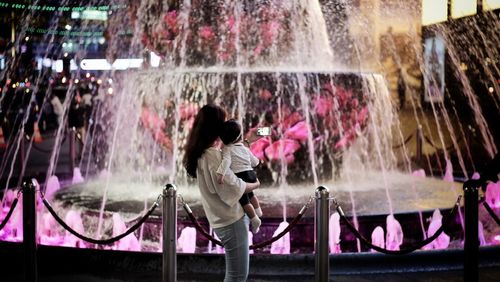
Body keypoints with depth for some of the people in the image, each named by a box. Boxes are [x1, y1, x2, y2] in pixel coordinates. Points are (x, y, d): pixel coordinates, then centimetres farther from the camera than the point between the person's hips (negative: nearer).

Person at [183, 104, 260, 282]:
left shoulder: (201, 153, 8)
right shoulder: (212, 155, -21)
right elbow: (231, 189, -19)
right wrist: (254, 185, -2)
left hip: (223, 220, 10)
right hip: (231, 221, -10)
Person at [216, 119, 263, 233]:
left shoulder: (227, 149, -7)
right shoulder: (245, 149, 10)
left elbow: (226, 161, -27)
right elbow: (255, 162, 20)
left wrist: (220, 173, -39)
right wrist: (257, 160, 44)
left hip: (239, 176, -7)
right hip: (250, 174, 7)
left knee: (244, 200, 3)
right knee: (250, 194, 32)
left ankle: (254, 220, 4)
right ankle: (258, 211, 45)